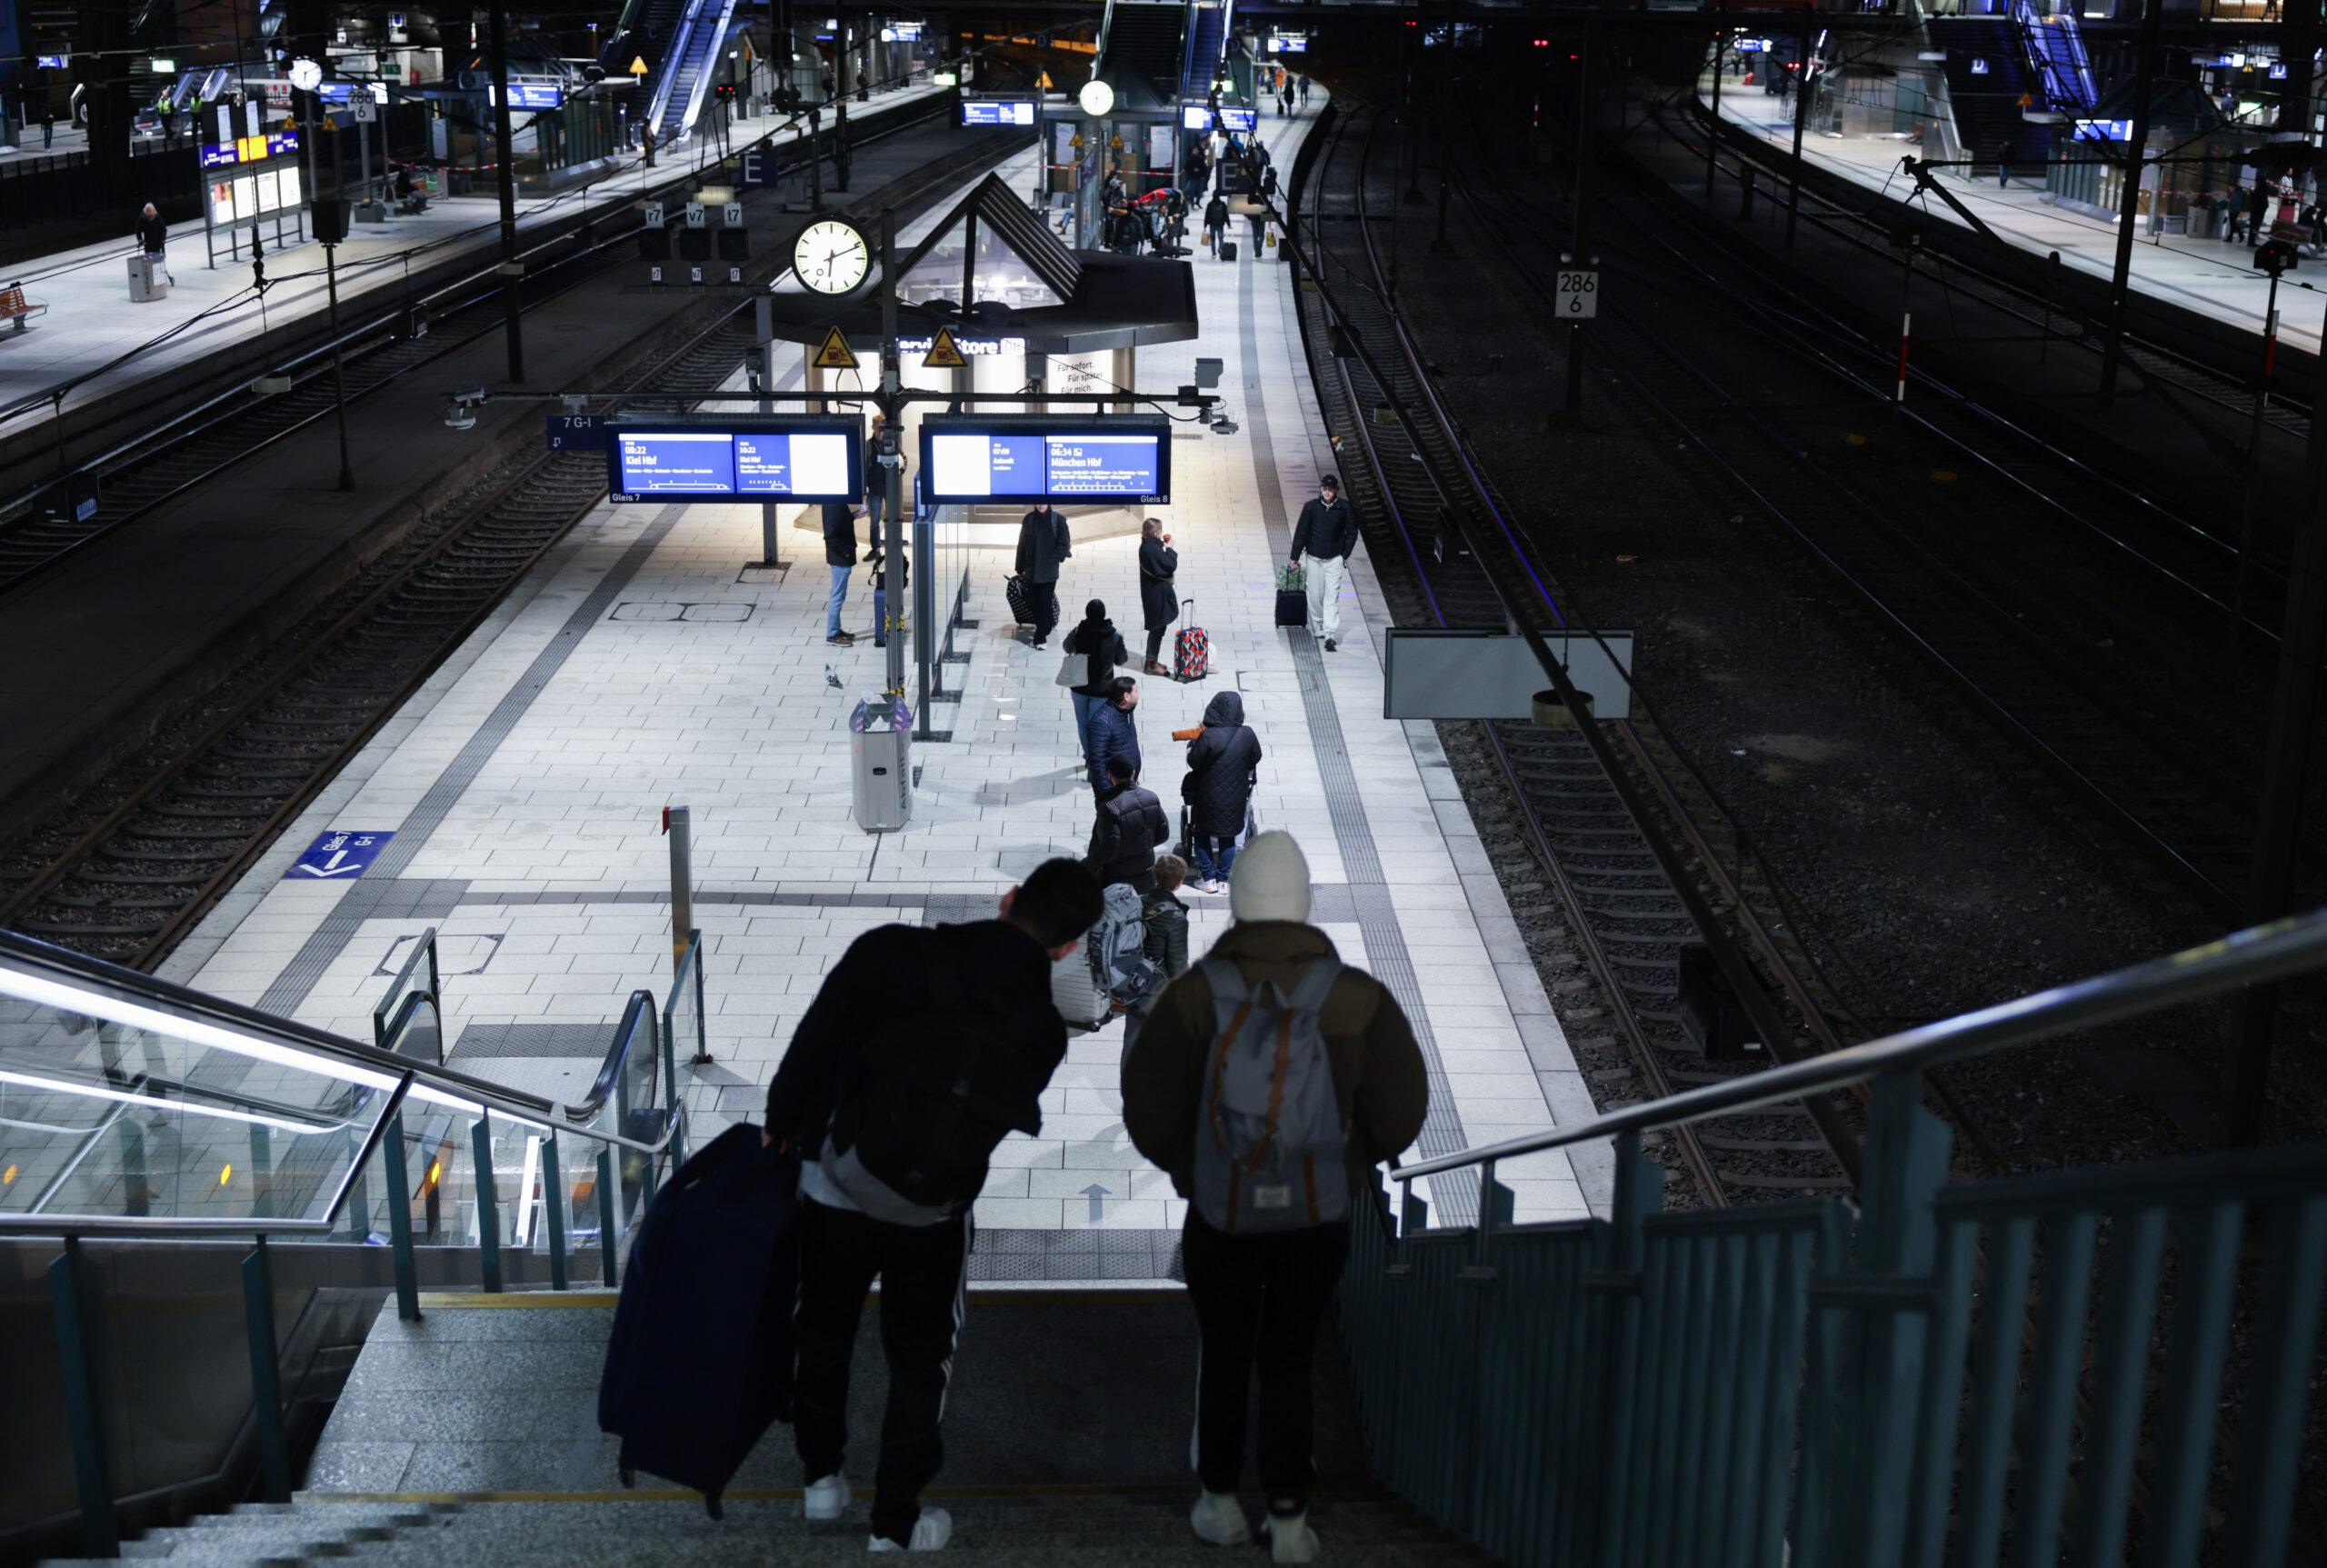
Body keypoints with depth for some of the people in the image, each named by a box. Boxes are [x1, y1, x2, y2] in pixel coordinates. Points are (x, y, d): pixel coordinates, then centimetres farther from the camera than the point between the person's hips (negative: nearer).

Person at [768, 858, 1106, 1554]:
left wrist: (780, 1127, 2)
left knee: (823, 1333, 25)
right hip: (930, 1214, -1)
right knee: (920, 1359, 19)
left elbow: (810, 1046, -12)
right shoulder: (1042, 1032, -12)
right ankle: (896, 1522, 27)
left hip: (832, 1187, 1)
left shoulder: (888, 951, -17)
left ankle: (822, 1477, 41)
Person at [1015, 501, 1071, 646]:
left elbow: (1064, 545, -3)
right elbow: (1022, 545, 6)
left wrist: (1053, 560, -12)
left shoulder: (1058, 520, -7)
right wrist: (1020, 568, 7)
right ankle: (1044, 627, 30)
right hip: (1032, 570, 3)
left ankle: (1040, 637, 4)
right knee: (1033, 603, 8)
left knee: (1045, 604, -2)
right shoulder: (1029, 519, 2)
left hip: (1049, 572, -3)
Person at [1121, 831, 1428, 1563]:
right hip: (1320, 1219, 1)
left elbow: (1148, 1114, -12)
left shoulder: (1194, 996, -16)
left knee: (1223, 1357, 20)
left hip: (1220, 1214, 0)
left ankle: (1220, 1503, 32)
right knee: (1290, 1363, 17)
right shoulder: (1359, 998, -14)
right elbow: (1399, 1114, -8)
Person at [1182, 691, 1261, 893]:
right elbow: (1256, 758, 3)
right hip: (1235, 799, 3)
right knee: (1228, 838, 17)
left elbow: (1193, 762, -14)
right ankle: (1223, 880, 19)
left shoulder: (1207, 736, -23)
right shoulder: (1247, 735, -12)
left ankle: (1208, 878, 17)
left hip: (1208, 797, -3)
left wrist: (1193, 743, 3)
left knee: (1202, 835, 16)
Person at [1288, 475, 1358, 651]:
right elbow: (1301, 532, 1)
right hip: (1314, 558, 1)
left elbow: (1352, 532, 6)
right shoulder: (1311, 507, -5)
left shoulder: (1344, 508, -5)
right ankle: (1319, 625, 29)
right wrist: (1295, 557, 3)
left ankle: (1330, 635, -11)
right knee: (1315, 596, 7)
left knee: (1332, 597, -7)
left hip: (1335, 559, -1)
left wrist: (1345, 555, 1)